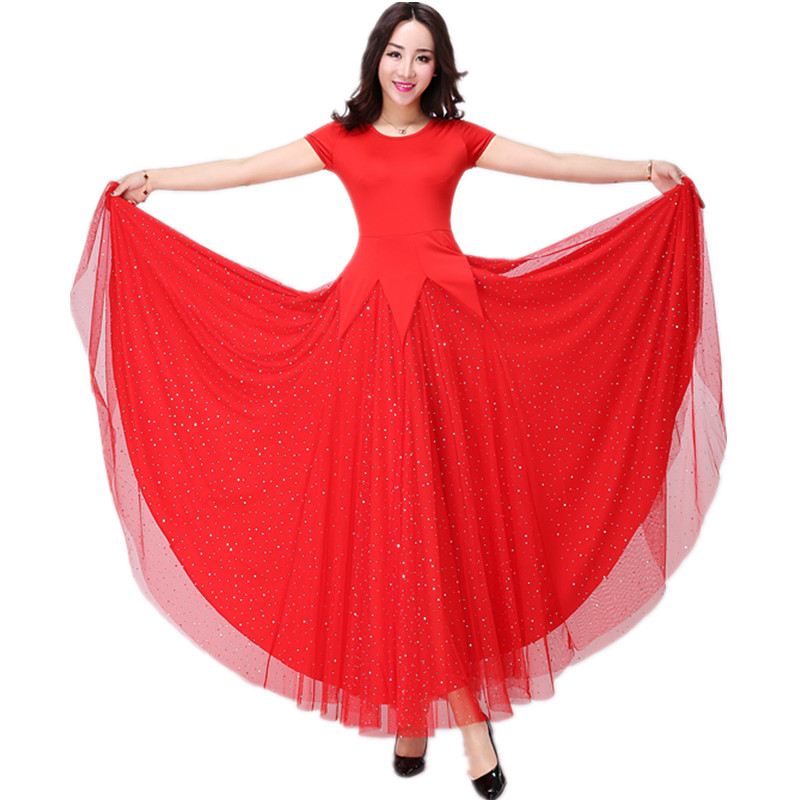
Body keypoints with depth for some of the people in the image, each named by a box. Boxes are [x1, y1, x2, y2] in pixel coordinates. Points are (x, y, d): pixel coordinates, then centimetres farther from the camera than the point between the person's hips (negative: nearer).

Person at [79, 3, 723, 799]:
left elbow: (554, 164, 10)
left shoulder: (459, 137, 13)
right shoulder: (341, 138, 14)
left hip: (451, 322, 0)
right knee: (384, 504, -1)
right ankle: (410, 700, 9)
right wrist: (151, 181, 9)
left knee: (458, 499, -2)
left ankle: (468, 701, 5)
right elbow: (245, 170, 12)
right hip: (372, 324, 0)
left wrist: (641, 171, 2)